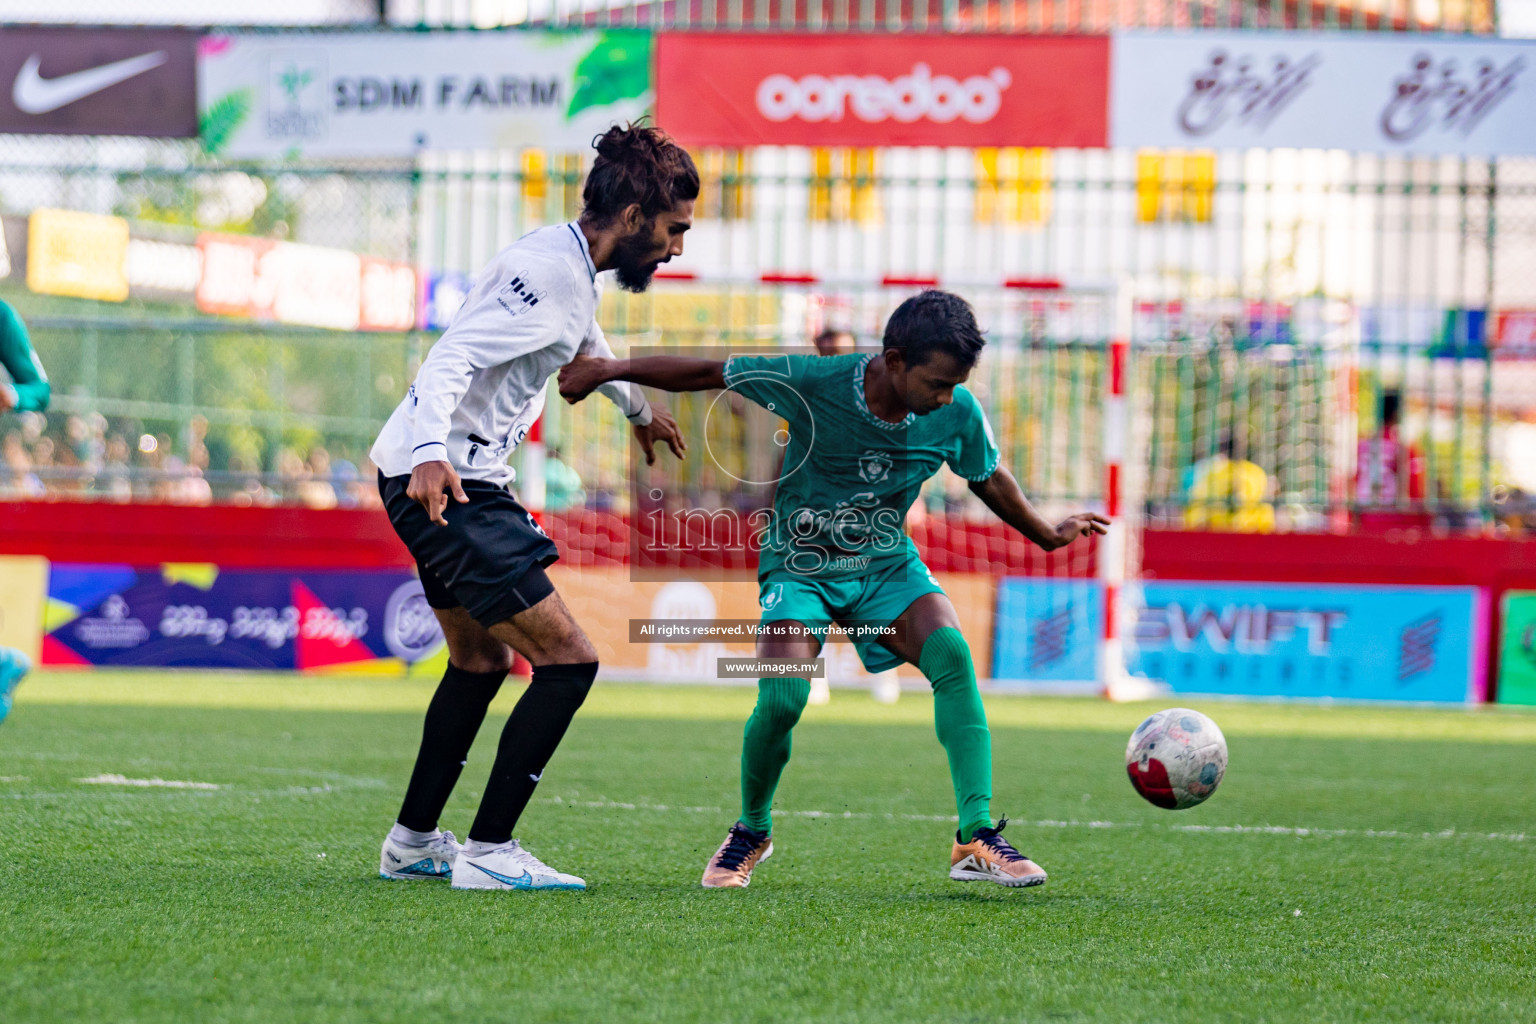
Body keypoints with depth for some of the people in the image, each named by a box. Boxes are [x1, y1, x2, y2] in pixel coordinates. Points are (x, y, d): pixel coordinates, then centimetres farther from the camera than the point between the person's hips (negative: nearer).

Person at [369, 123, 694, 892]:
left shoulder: (571, 270, 12)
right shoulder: (546, 273, -19)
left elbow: (585, 347, 36)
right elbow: (451, 359, -29)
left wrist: (641, 410, 53)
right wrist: (431, 451, -46)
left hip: (461, 481, 11)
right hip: (442, 480, -11)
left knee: (479, 663, 25)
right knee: (568, 661, -12)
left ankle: (413, 842, 36)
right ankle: (489, 852, -8)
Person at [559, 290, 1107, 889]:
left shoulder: (958, 414, -13)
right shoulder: (811, 384, -24)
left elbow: (989, 479, 9)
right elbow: (707, 374, -11)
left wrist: (1049, 536, 22)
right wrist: (608, 369, -9)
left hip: (887, 567, 3)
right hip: (799, 566, -2)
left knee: (952, 654, -25)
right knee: (783, 697, -24)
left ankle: (975, 838, -25)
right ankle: (752, 831, 6)